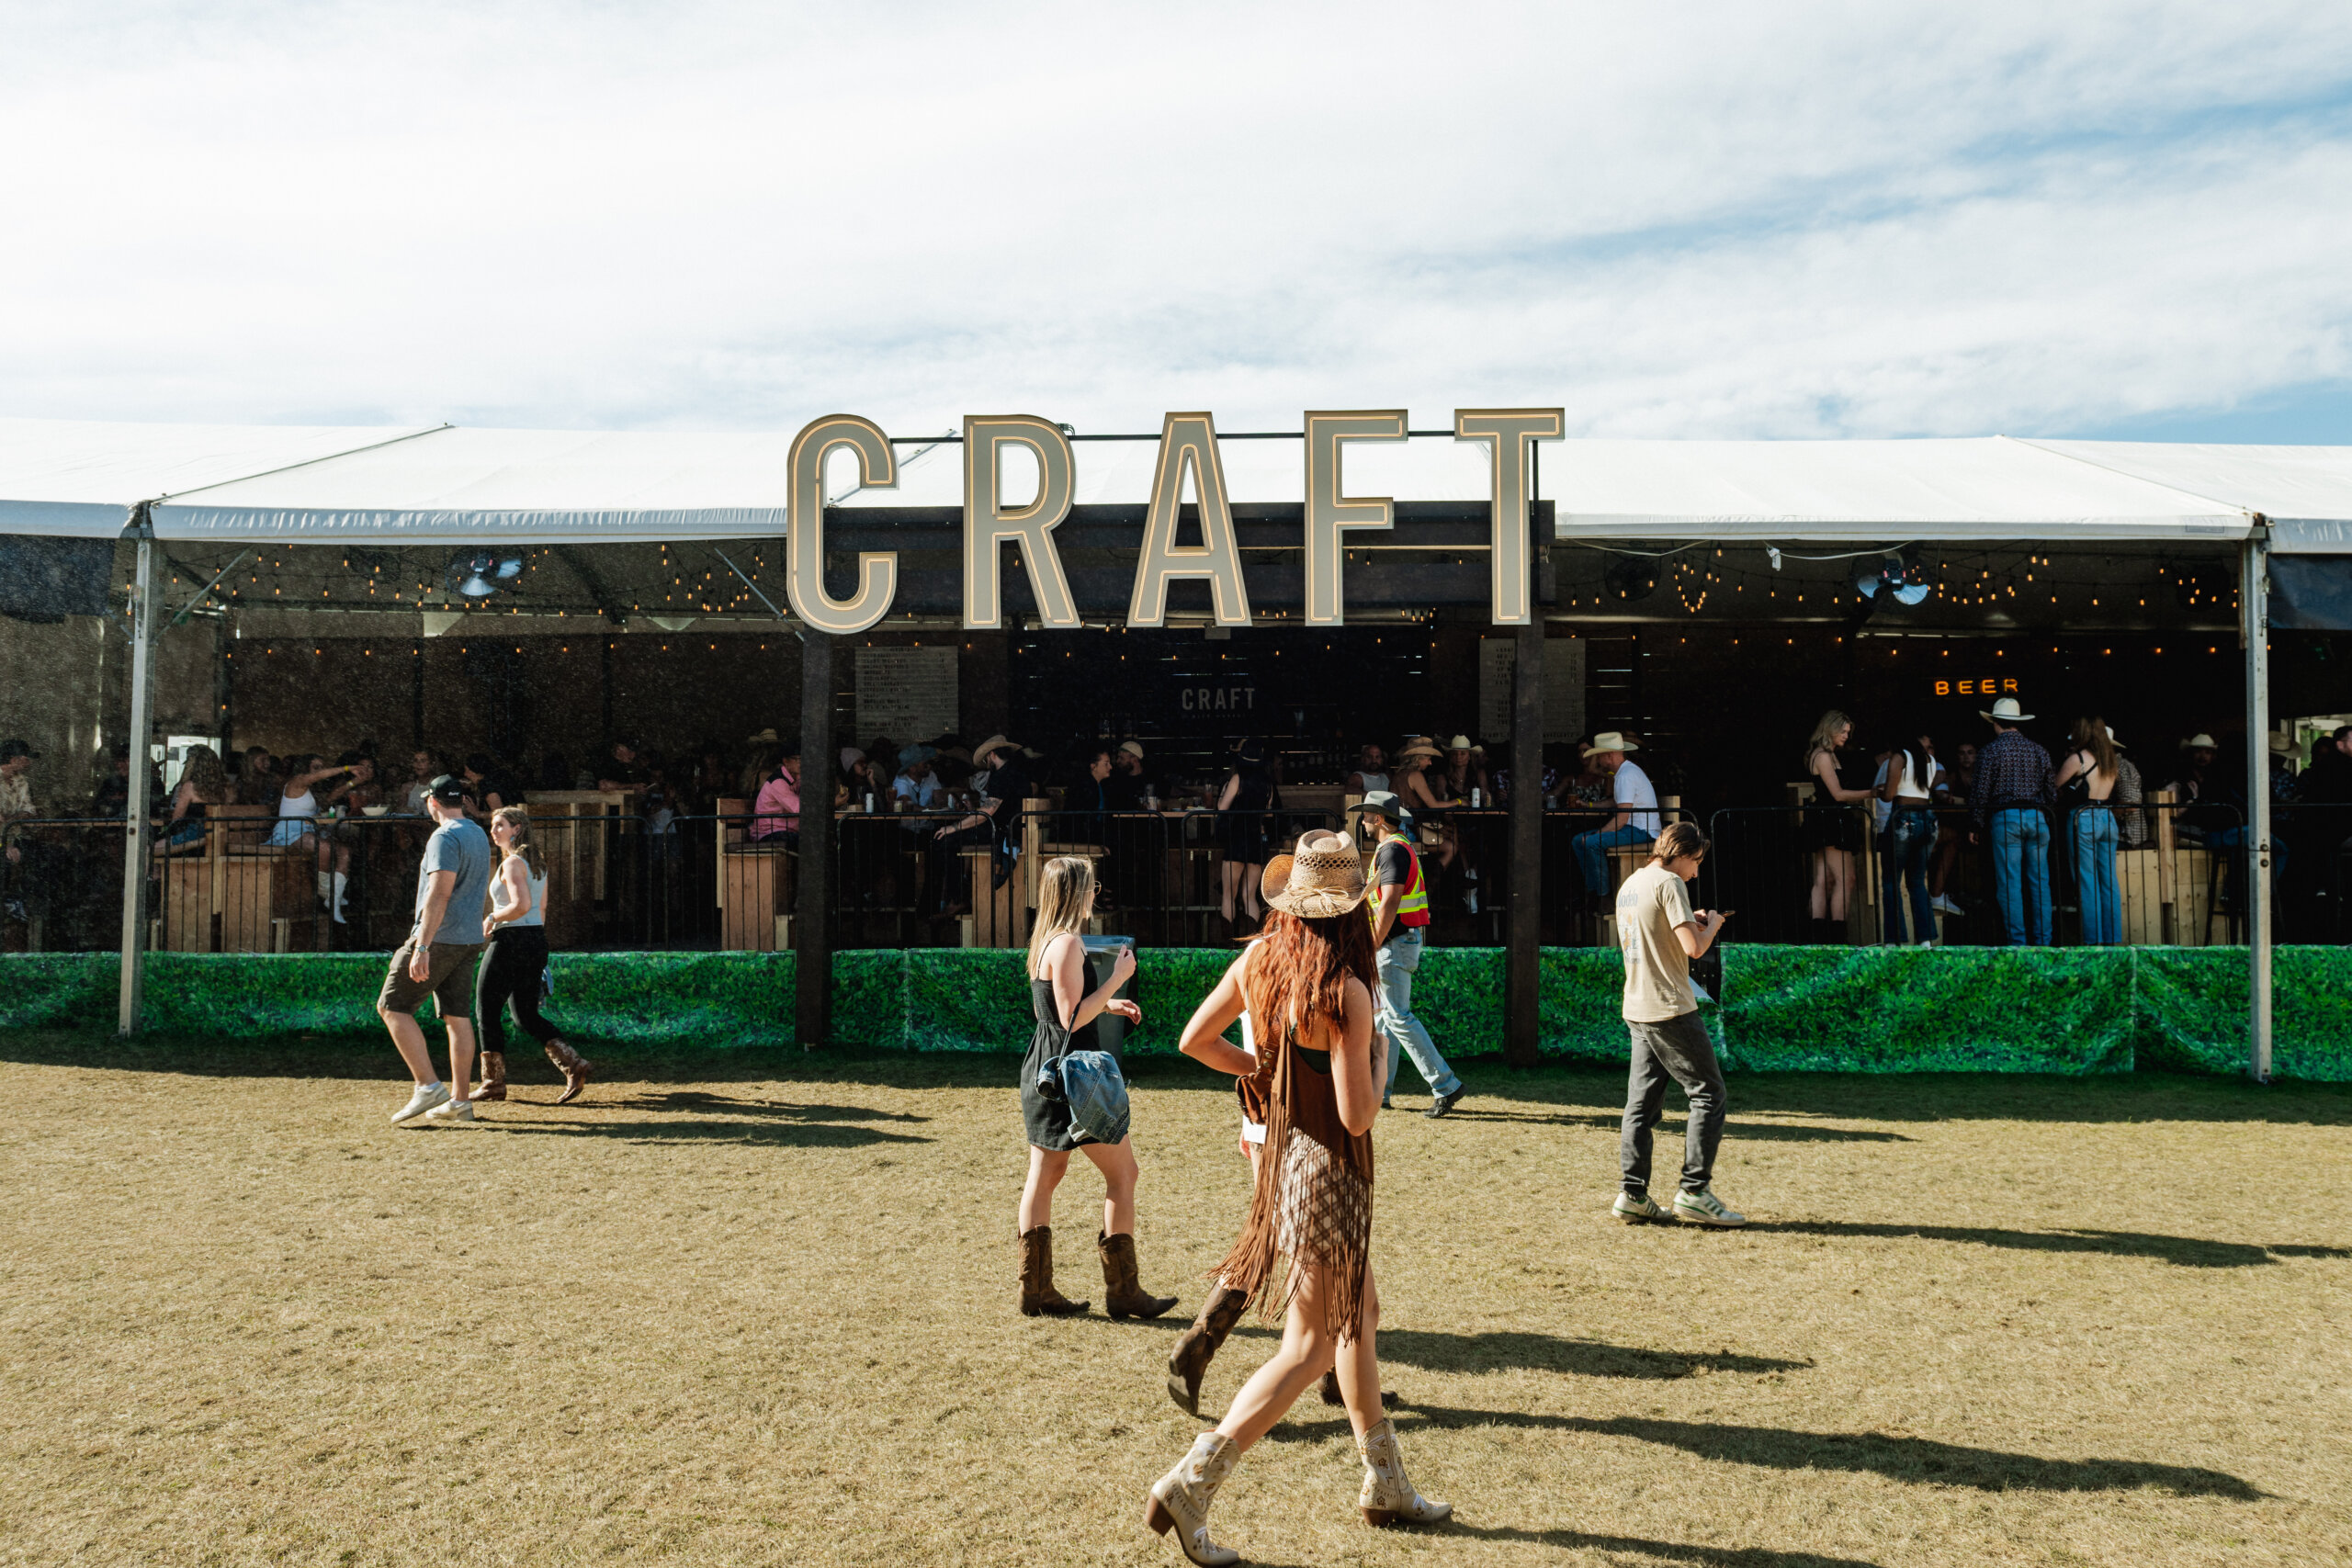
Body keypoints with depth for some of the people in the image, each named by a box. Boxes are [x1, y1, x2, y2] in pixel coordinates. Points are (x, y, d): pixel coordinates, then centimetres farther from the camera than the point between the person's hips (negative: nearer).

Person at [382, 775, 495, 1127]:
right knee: (458, 1017, 8)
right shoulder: (479, 837, 16)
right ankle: (459, 1104, 7)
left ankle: (428, 1086, -9)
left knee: (392, 1006, -1)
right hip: (470, 940, 9)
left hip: (440, 939, -9)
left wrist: (422, 946, -26)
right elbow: (483, 895, 23)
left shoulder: (445, 838, -13)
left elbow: (439, 894, -22)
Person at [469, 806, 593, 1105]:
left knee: (487, 1011, 4)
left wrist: (493, 919, -10)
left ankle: (493, 1082, 8)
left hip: (510, 941, -9)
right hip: (536, 940, 9)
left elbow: (521, 905, -25)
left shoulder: (512, 863, -12)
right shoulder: (538, 864, 15)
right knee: (527, 1015, 12)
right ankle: (574, 1065, -1)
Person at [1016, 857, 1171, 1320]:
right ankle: (1122, 1290, 3)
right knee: (1122, 1172, -1)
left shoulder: (1043, 941, 13)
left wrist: (1108, 1004, 22)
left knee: (1045, 1174, 11)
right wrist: (1117, 978, -15)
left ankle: (1035, 1287, 15)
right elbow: (1072, 1019, -21)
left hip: (1043, 1068, 10)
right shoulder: (1068, 943, -17)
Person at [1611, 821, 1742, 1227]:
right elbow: (1694, 948, -17)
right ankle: (1694, 1191, -4)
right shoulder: (1669, 883, -10)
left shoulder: (1629, 885, 16)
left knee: (1642, 1102, 9)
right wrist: (1711, 925, 2)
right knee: (1708, 1093, -1)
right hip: (1670, 1010, -9)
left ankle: (1632, 1194, 7)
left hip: (1637, 1010, 9)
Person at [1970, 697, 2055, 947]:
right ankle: (2042, 941, 8)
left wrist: (1976, 826, 3)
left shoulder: (1990, 751, -2)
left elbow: (1981, 792, -4)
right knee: (2040, 882, 7)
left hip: (2005, 818, -4)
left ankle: (2017, 942, -4)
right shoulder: (2038, 750, 11)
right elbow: (2051, 790, 13)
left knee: (2009, 884, -2)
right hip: (2037, 818, 4)